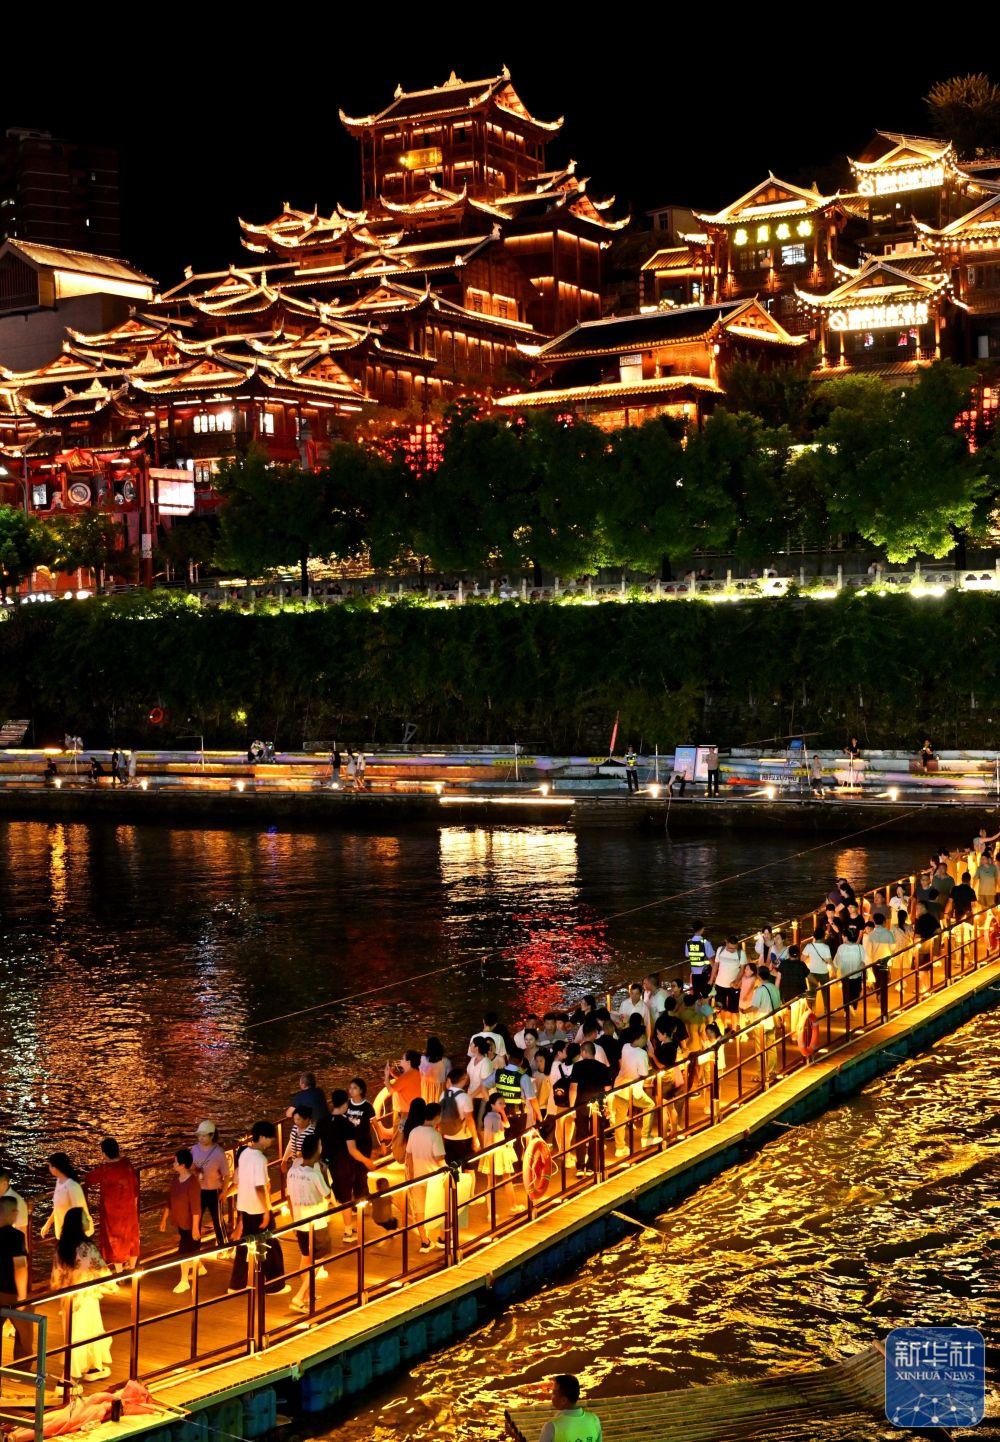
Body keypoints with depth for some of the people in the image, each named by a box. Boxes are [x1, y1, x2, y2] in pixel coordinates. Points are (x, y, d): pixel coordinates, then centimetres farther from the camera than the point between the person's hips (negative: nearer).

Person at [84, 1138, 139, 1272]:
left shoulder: (104, 1169, -25)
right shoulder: (128, 1165, -11)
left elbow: (88, 1179, -5)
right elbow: (135, 1185, 0)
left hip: (112, 1211, -5)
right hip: (129, 1208, 5)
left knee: (114, 1240, 11)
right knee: (130, 1237, 21)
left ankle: (119, 1273, 22)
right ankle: (131, 1267, 37)